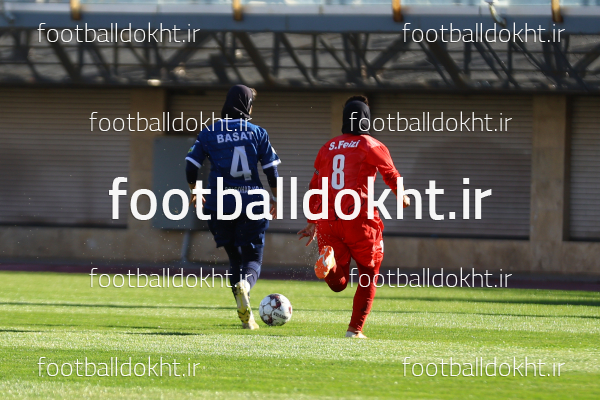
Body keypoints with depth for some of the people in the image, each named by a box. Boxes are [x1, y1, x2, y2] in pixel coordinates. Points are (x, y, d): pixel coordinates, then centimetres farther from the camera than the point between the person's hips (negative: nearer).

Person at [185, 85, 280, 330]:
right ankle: (245, 283, -31)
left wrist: (195, 192, 18)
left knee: (235, 257, 15)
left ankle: (246, 316, 6)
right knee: (253, 257, 5)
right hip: (252, 203, -1)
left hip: (220, 203, 1)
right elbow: (271, 169, 0)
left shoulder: (209, 133, 2)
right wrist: (274, 199, 14)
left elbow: (191, 166, 0)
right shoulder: (257, 133, 0)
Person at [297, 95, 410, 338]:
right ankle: (355, 328, 9)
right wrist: (402, 197, 32)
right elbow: (391, 176, 10)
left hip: (327, 220, 3)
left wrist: (312, 223, 26)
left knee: (338, 283, 7)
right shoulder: (372, 147, 2)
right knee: (369, 275, 15)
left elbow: (315, 187, 18)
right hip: (358, 218, -3)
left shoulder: (328, 148, 15)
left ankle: (329, 260, -27)